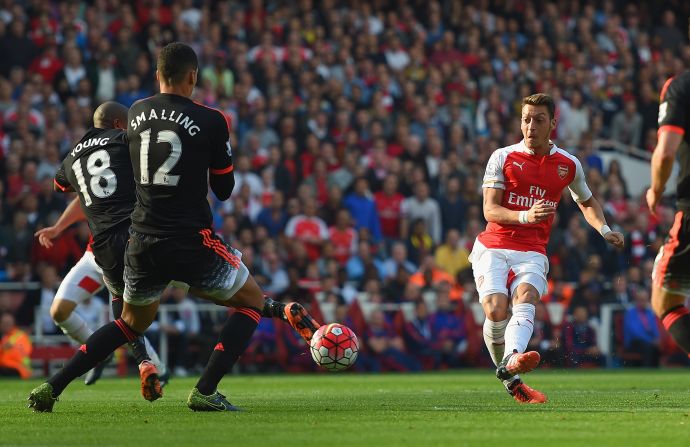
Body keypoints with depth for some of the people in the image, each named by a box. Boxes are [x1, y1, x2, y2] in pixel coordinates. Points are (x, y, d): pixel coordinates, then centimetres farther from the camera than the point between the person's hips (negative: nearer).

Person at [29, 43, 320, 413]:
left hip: (142, 242, 5)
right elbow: (224, 190, 3)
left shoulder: (136, 114, 6)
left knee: (132, 323, 26)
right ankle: (204, 392, 0)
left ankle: (52, 388, 16)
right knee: (252, 302, 14)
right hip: (191, 242, -5)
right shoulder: (211, 122, -7)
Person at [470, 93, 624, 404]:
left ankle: (511, 360, -56)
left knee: (525, 298, -29)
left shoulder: (568, 165, 10)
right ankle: (510, 380, -2)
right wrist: (524, 216, -26)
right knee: (496, 309, -22)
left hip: (532, 252, 1)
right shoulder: (502, 158, 1)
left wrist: (604, 230, 9)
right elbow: (490, 210, -7)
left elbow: (587, 202, 29)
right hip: (493, 247, -1)